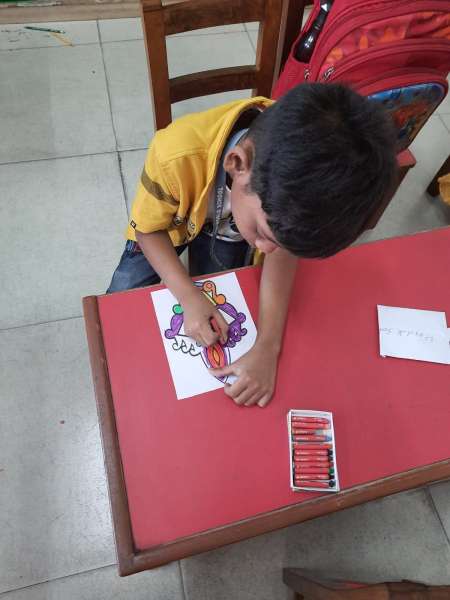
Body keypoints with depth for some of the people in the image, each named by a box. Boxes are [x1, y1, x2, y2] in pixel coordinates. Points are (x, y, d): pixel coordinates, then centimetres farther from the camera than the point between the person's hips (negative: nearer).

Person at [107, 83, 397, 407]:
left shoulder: (301, 167, -36)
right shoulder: (177, 156, -44)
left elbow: (284, 250, -24)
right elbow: (148, 229, -23)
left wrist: (267, 349, -35)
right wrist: (190, 297, -37)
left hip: (229, 227, 2)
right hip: (171, 223, -1)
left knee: (219, 314, -6)